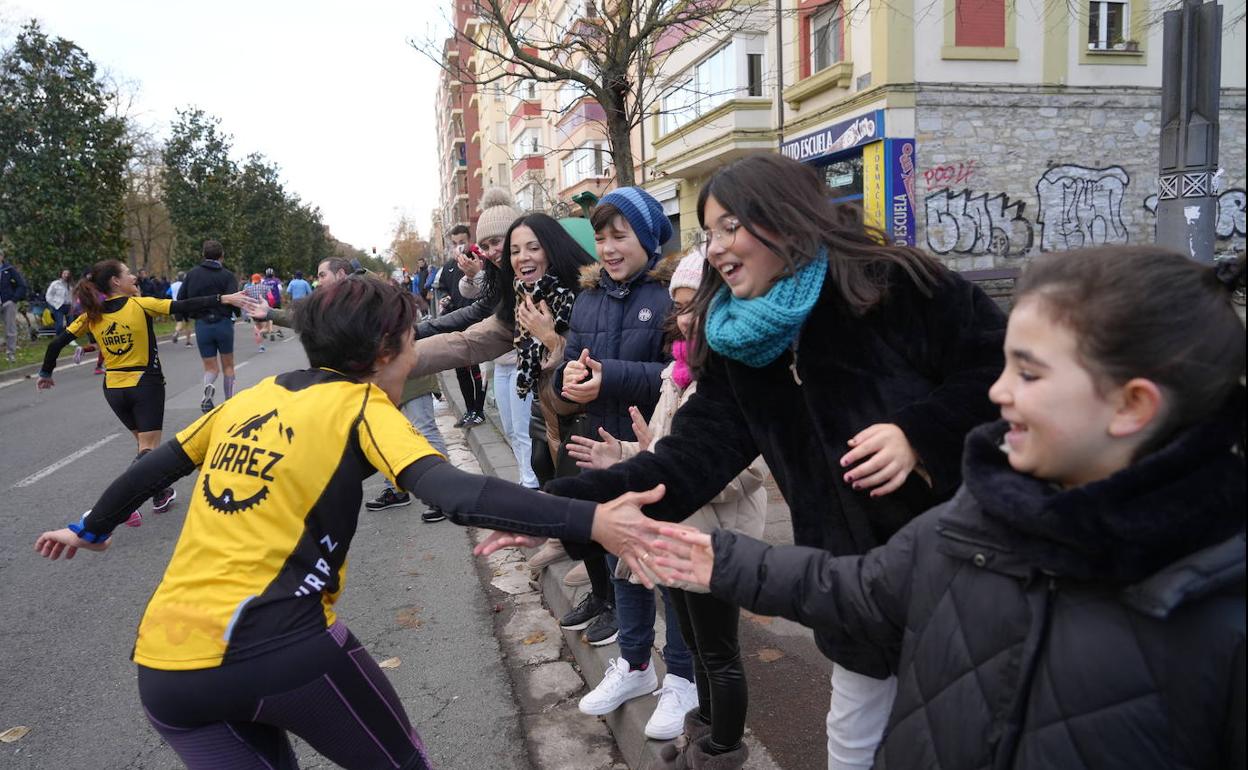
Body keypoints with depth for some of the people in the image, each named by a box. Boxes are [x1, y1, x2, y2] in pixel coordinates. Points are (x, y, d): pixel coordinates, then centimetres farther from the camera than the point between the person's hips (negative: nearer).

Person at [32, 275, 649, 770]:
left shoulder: (251, 398, 12)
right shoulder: (362, 406, -6)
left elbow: (154, 468, 24)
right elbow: (460, 496, -22)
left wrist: (91, 529, 42)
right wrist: (592, 521, -30)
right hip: (276, 647, -6)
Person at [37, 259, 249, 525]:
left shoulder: (92, 315, 0)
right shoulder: (140, 305, -12)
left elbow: (56, 343, 0)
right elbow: (184, 306, -19)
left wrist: (46, 374, 14)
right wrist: (223, 299, -21)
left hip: (113, 389, 5)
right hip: (146, 385, -5)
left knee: (143, 442, 21)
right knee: (148, 448, -2)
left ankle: (161, 495, 28)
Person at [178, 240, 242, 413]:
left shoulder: (192, 273, 2)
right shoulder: (227, 276, -7)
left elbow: (180, 299, 1)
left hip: (202, 325, 2)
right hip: (223, 323, -1)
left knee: (210, 367, 10)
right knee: (228, 365, 15)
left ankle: (208, 387, -22)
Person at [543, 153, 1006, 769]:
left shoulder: (895, 285, -16)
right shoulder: (738, 348, -2)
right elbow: (689, 459, -11)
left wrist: (918, 433, -26)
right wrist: (564, 503, -22)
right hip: (855, 578, 4)